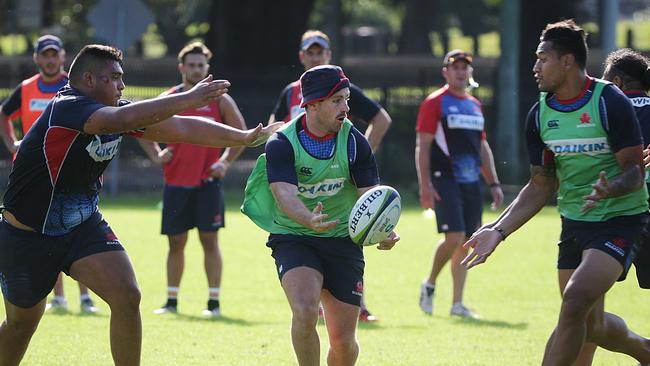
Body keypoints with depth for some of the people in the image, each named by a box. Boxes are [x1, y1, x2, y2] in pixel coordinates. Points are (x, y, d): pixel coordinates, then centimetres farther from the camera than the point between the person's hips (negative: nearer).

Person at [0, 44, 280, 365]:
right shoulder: (65, 108, -26)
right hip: (26, 238, -6)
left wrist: (245, 137, -3)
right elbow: (121, 120, -44)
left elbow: (180, 128, 1)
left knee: (127, 297, -14)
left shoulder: (116, 111, -2)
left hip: (84, 227, 6)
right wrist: (187, 98, -46)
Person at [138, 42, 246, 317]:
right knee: (176, 242, 6)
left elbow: (241, 134, 8)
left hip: (207, 182, -2)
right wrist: (156, 155, 3)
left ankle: (214, 302, -3)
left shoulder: (219, 100, 2)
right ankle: (171, 300, 14)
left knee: (209, 240, -5)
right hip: (176, 181, 2)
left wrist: (225, 162, -4)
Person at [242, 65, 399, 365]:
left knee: (343, 340, 0)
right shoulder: (281, 144, -12)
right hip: (293, 237, -2)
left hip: (342, 240, 2)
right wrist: (309, 220, -48)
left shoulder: (355, 142, -4)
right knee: (305, 311, -29)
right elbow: (284, 193, -26)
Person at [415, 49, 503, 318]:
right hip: (444, 181, -7)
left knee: (467, 243, 4)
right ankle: (429, 284, 6)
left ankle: (457, 304, 8)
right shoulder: (434, 103, -3)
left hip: (471, 182, 7)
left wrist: (493, 183, 18)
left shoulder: (474, 105, 19)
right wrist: (425, 185, -15)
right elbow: (422, 147, -7)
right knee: (454, 237, -17)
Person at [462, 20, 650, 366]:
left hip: (620, 219, -7)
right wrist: (498, 230, 1)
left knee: (575, 302, -24)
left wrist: (610, 189, -37)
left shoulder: (610, 102, -16)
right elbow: (541, 186, 9)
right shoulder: (540, 114, 2)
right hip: (573, 221, 7)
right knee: (591, 327, 11)